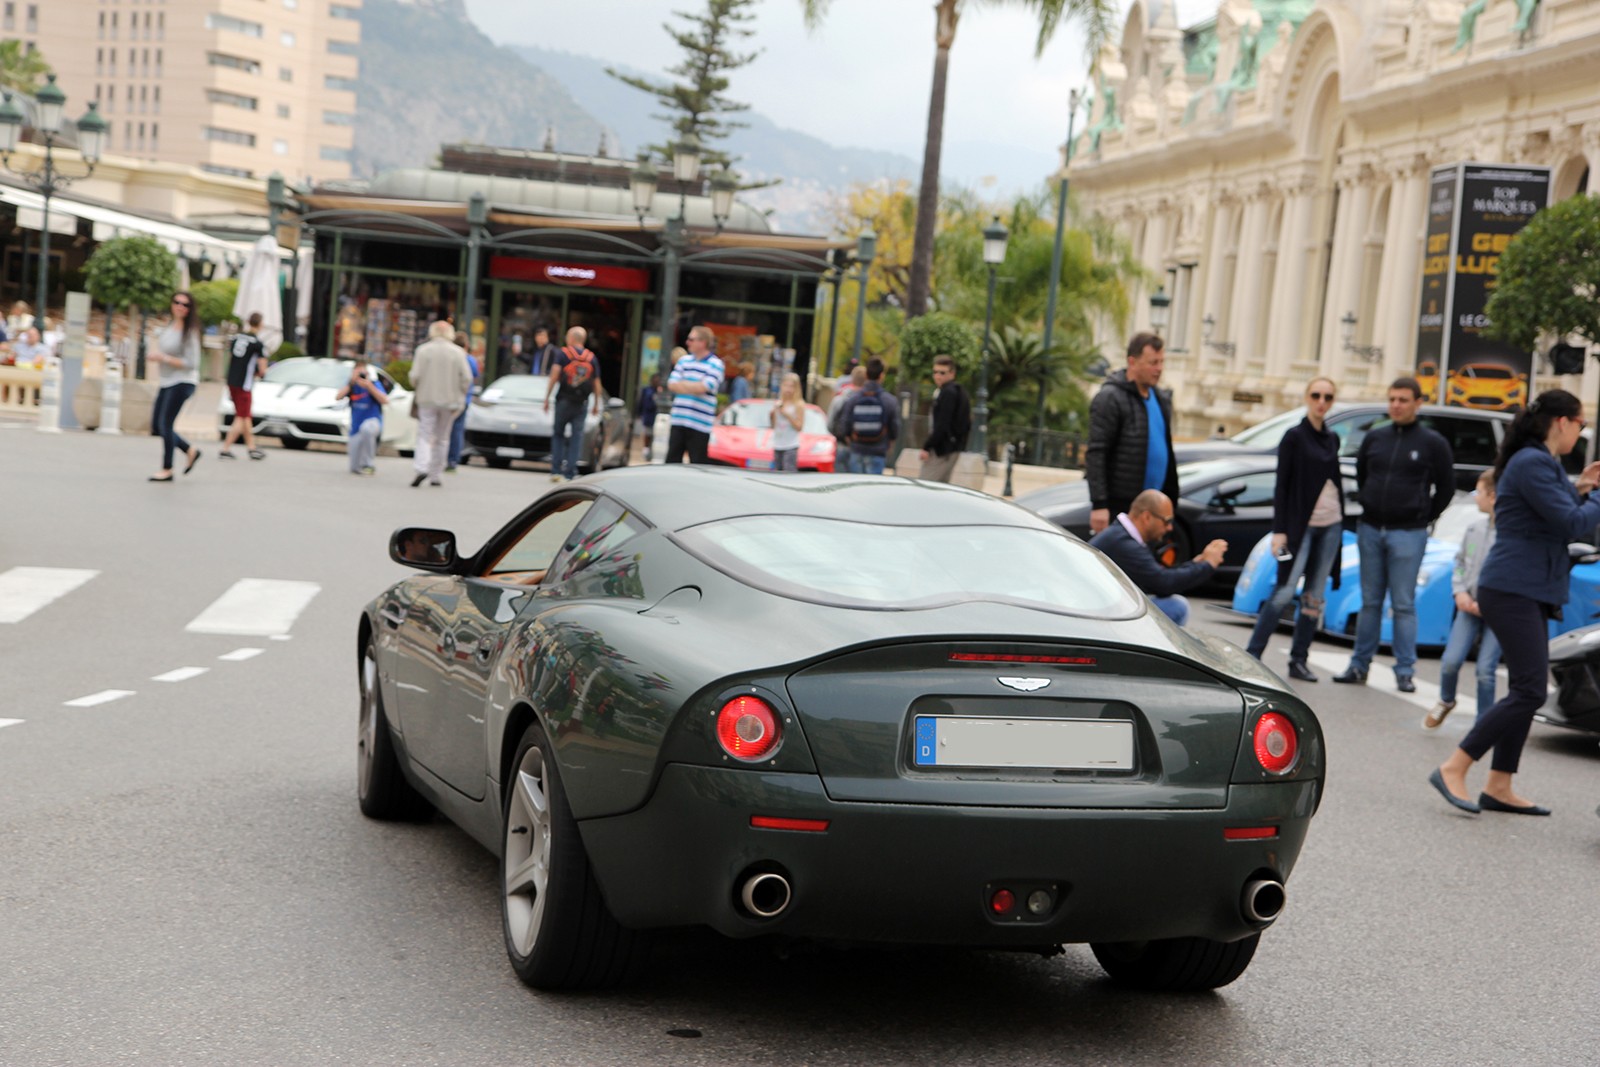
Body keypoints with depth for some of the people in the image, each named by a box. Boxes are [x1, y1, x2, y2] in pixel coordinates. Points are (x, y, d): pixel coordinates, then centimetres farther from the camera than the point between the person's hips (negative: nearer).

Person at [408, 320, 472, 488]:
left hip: (427, 399, -2)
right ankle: (435, 475, 15)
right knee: (442, 438, 12)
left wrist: (417, 391, 10)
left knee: (425, 436, 1)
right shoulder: (458, 352, -1)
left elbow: (415, 375, -8)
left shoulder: (423, 350, -4)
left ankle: (421, 468, -22)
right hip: (449, 401, 2)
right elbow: (466, 378, -6)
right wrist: (459, 397, 5)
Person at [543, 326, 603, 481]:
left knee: (558, 434, 9)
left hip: (564, 401, -2)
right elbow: (596, 383, 7)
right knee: (576, 437, 4)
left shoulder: (562, 354, -1)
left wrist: (547, 397, -7)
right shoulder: (592, 358, 7)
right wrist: (597, 404, 15)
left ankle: (556, 470, 2)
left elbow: (554, 375, -10)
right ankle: (570, 473, -1)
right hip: (581, 404, 2)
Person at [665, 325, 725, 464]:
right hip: (678, 421, 5)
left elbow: (703, 388, -15)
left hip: (700, 425, -5)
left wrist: (682, 384, -1)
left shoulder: (715, 364, -3)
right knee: (672, 461, 5)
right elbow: (671, 385, 4)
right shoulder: (684, 360, 13)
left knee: (697, 465, 0)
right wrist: (693, 388, -8)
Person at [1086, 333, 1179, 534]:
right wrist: (1099, 504, -22)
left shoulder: (1161, 399, 16)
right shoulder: (1109, 399, -10)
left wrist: (1170, 499, 18)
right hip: (1118, 505, -8)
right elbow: (1095, 454, -15)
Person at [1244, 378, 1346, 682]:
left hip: (1331, 525, 6)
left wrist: (1340, 518, 11)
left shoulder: (1332, 438, 12)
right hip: (1301, 525, -6)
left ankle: (1298, 661, 9)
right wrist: (1279, 530, -13)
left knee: (1315, 596, 4)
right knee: (1284, 593, -11)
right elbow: (1281, 486, -7)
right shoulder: (1294, 437, -5)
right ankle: (1252, 654, -5)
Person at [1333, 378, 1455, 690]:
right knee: (1370, 602, 8)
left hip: (1407, 535, -4)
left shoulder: (1433, 443, -2)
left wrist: (1424, 518, 3)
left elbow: (1446, 487, 5)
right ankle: (1359, 666, 12)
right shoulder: (1374, 438, 8)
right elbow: (1360, 475, 22)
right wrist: (1369, 506, 13)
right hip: (1370, 529, 4)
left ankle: (1405, 671, 2)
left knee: (1403, 605, -3)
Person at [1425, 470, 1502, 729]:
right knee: (1451, 661, -5)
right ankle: (1446, 701, 24)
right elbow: (1460, 562, 16)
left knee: (1485, 670, -7)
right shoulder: (1475, 529, 4)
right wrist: (1460, 591, -1)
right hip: (1470, 607, 5)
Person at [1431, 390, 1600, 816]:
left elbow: (1558, 520, 21)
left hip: (1529, 592, 11)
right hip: (1513, 589, -11)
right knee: (1530, 691, -13)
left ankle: (1499, 787, 13)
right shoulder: (1531, 463, -15)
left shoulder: (1541, 462, 17)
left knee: (1527, 689, 10)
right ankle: (1453, 769, -11)